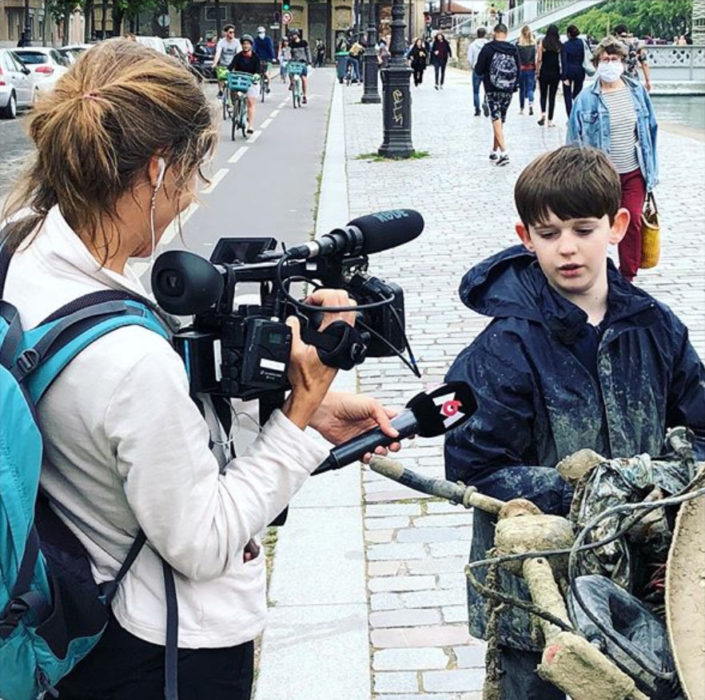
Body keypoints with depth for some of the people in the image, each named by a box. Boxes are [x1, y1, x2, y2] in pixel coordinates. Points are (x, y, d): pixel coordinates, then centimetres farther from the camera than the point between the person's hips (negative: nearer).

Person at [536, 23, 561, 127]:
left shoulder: (542, 42, -5)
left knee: (543, 95, 13)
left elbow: (539, 59, -6)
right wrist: (562, 73, 3)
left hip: (544, 72, -1)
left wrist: (537, 71, 2)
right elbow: (562, 60, -5)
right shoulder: (559, 44, -3)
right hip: (555, 72, 1)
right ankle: (550, 120, 7)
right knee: (552, 96, 7)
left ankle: (543, 113, -11)